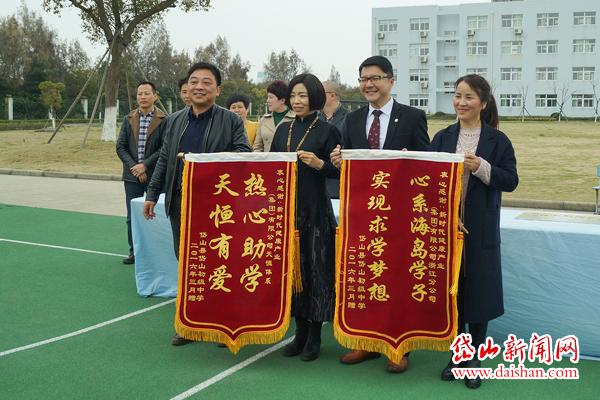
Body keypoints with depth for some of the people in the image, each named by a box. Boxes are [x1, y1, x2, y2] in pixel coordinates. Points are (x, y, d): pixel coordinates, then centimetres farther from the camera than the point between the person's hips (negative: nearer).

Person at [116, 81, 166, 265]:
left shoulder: (163, 120, -5)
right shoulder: (129, 119, 8)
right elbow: (120, 146, 5)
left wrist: (145, 165, -14)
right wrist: (134, 167, -8)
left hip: (155, 175, -4)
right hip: (132, 175, 4)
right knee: (132, 216, 8)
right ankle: (134, 251, 18)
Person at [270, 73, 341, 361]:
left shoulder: (327, 131, -2)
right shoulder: (283, 129, 13)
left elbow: (339, 170, -4)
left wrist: (319, 163, -20)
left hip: (315, 210, -5)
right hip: (286, 207, 5)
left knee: (315, 269, 0)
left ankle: (314, 337, 11)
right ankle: (300, 332, 21)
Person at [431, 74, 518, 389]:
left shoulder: (497, 140, 0)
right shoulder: (442, 138, 7)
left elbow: (511, 181, -3)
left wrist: (481, 167, -18)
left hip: (480, 231, -2)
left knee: (477, 290, 4)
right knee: (451, 290, 9)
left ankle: (475, 358, 19)